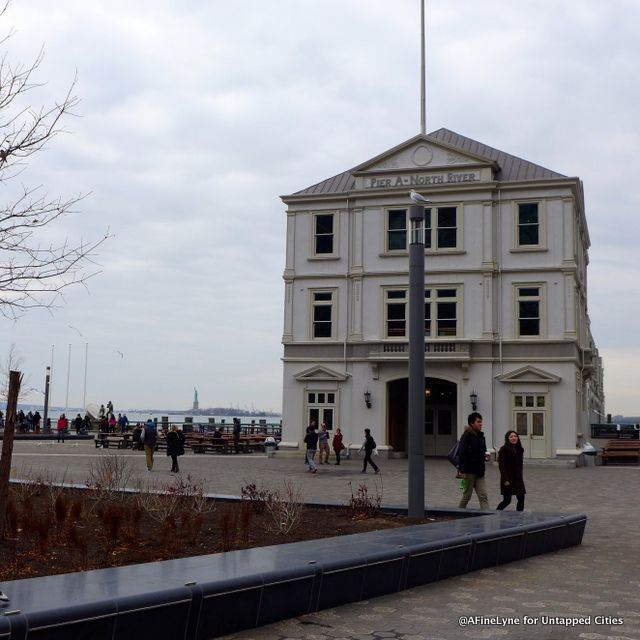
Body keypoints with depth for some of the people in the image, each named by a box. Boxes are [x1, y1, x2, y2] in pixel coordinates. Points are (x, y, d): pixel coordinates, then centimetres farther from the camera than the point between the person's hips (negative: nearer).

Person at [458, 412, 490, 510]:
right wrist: (462, 470, -22)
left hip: (479, 471, 7)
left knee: (483, 496, -2)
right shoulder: (466, 436, -11)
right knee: (467, 495, 5)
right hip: (469, 471, -7)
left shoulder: (481, 436, 12)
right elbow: (462, 454, -17)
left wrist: (485, 456, 0)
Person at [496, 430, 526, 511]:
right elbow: (501, 465, -14)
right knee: (507, 500, -1)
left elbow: (520, 465, 16)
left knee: (521, 499, -1)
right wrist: (505, 480, -18)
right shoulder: (504, 449, -10)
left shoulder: (519, 450, 9)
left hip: (518, 478, 6)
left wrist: (520, 476, 11)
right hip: (508, 479, -6)